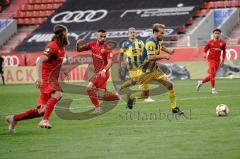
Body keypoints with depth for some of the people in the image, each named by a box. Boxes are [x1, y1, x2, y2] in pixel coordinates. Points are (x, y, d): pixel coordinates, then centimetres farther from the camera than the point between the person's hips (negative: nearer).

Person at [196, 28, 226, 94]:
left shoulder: (222, 43, 5)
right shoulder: (210, 42, 0)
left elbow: (224, 52, 15)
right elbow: (205, 49, 5)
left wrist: (223, 61, 11)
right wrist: (205, 54, -18)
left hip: (217, 60, 4)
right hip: (211, 59, -3)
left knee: (212, 75, 7)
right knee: (212, 74, -12)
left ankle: (201, 82, 28)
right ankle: (213, 89, -6)